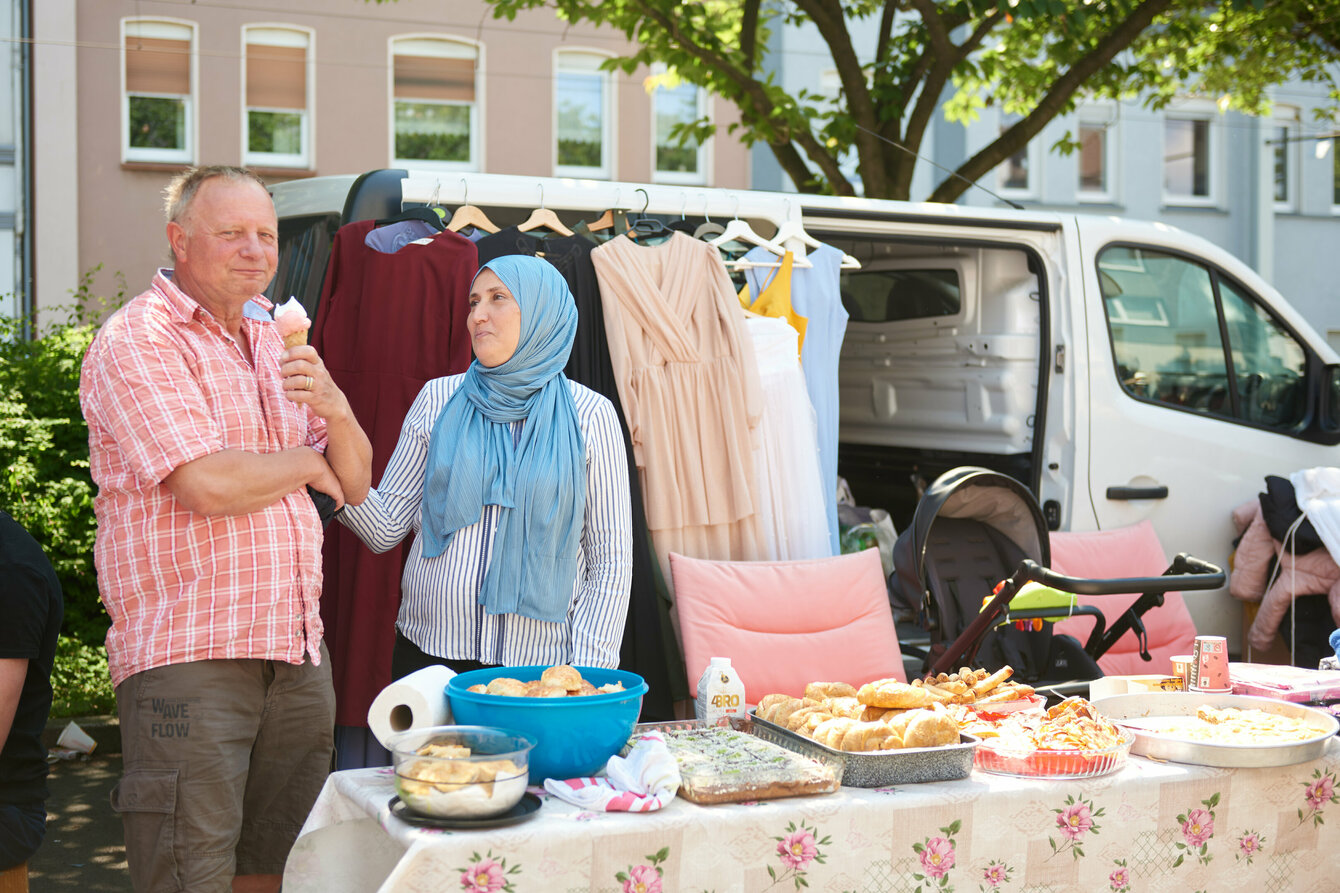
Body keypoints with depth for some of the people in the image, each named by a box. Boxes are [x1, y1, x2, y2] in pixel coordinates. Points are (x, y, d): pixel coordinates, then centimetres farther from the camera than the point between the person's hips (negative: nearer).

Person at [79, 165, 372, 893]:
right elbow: (207, 485, -20)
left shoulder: (276, 340, 18)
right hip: (187, 657, -7)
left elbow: (354, 485, 16)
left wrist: (335, 409, -5)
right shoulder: (139, 342, -7)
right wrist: (303, 464, -2)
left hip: (297, 650, 7)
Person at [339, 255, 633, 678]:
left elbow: (609, 561, 1)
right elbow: (386, 528, 4)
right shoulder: (438, 399, 6)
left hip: (542, 662, -2)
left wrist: (586, 675, -7)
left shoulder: (589, 416, 0)